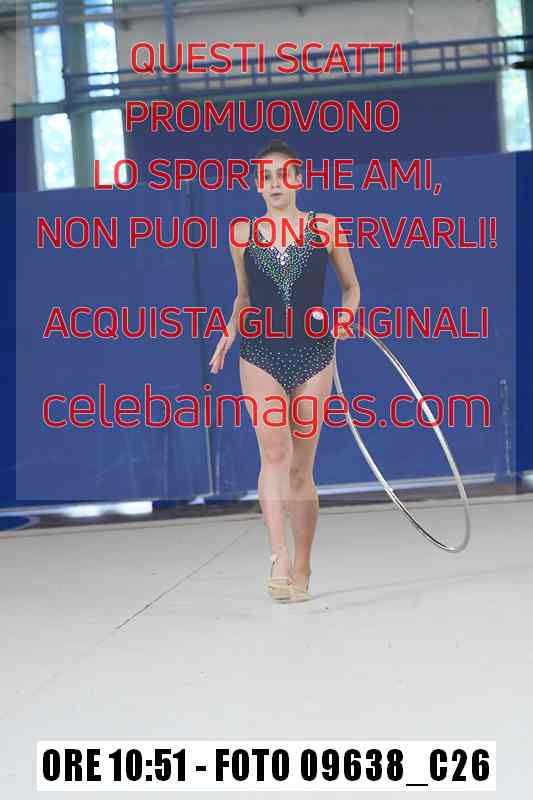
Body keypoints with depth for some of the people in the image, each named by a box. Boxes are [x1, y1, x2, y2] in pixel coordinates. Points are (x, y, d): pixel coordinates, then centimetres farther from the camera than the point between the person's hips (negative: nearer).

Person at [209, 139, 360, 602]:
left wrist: (345, 316, -7)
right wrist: (229, 332, 2)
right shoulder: (243, 234, 7)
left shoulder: (325, 228, 3)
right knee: (274, 452, -20)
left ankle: (301, 570, 16)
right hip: (260, 356, 0)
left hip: (312, 356, 0)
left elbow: (352, 287, 13)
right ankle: (280, 558, -28)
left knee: (301, 467, 5)